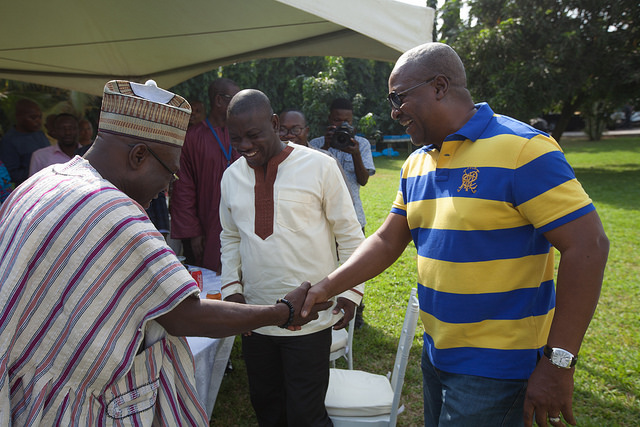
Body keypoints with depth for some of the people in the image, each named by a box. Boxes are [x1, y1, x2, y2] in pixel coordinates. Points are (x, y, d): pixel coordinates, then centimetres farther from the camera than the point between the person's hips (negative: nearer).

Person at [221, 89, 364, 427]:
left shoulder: (319, 166, -9)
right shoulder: (232, 176, 4)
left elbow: (349, 234, -3)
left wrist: (350, 291, -5)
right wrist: (232, 287, 5)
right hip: (254, 317, 5)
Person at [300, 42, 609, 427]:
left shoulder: (522, 149, -17)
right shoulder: (416, 164, 7)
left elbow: (588, 246, -20)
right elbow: (387, 241, 9)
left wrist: (557, 362, -21)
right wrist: (327, 288, -3)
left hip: (494, 367, -7)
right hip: (436, 353, 7)